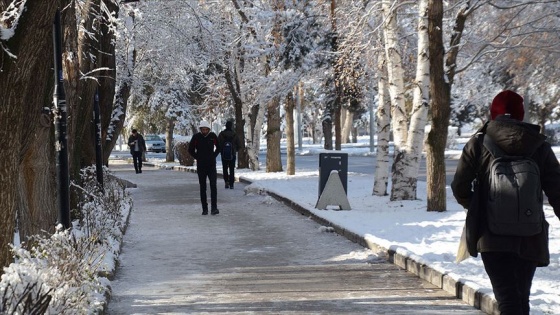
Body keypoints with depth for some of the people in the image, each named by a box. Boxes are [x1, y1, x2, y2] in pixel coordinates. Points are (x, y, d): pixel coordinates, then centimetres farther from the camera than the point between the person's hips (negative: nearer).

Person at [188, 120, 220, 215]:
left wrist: (214, 156, 5)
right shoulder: (196, 137, -3)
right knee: (203, 187, 4)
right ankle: (204, 209, 10)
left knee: (213, 185, -12)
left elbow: (219, 147, 16)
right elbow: (191, 149, 9)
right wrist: (197, 158, 1)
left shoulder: (213, 136, 0)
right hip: (201, 165, 0)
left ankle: (214, 208, -13)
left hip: (212, 165, 0)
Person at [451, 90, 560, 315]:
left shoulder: (479, 143, -1)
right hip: (530, 237, 2)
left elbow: (460, 186, -3)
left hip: (492, 236, -2)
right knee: (522, 296, 18)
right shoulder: (539, 145, 4)